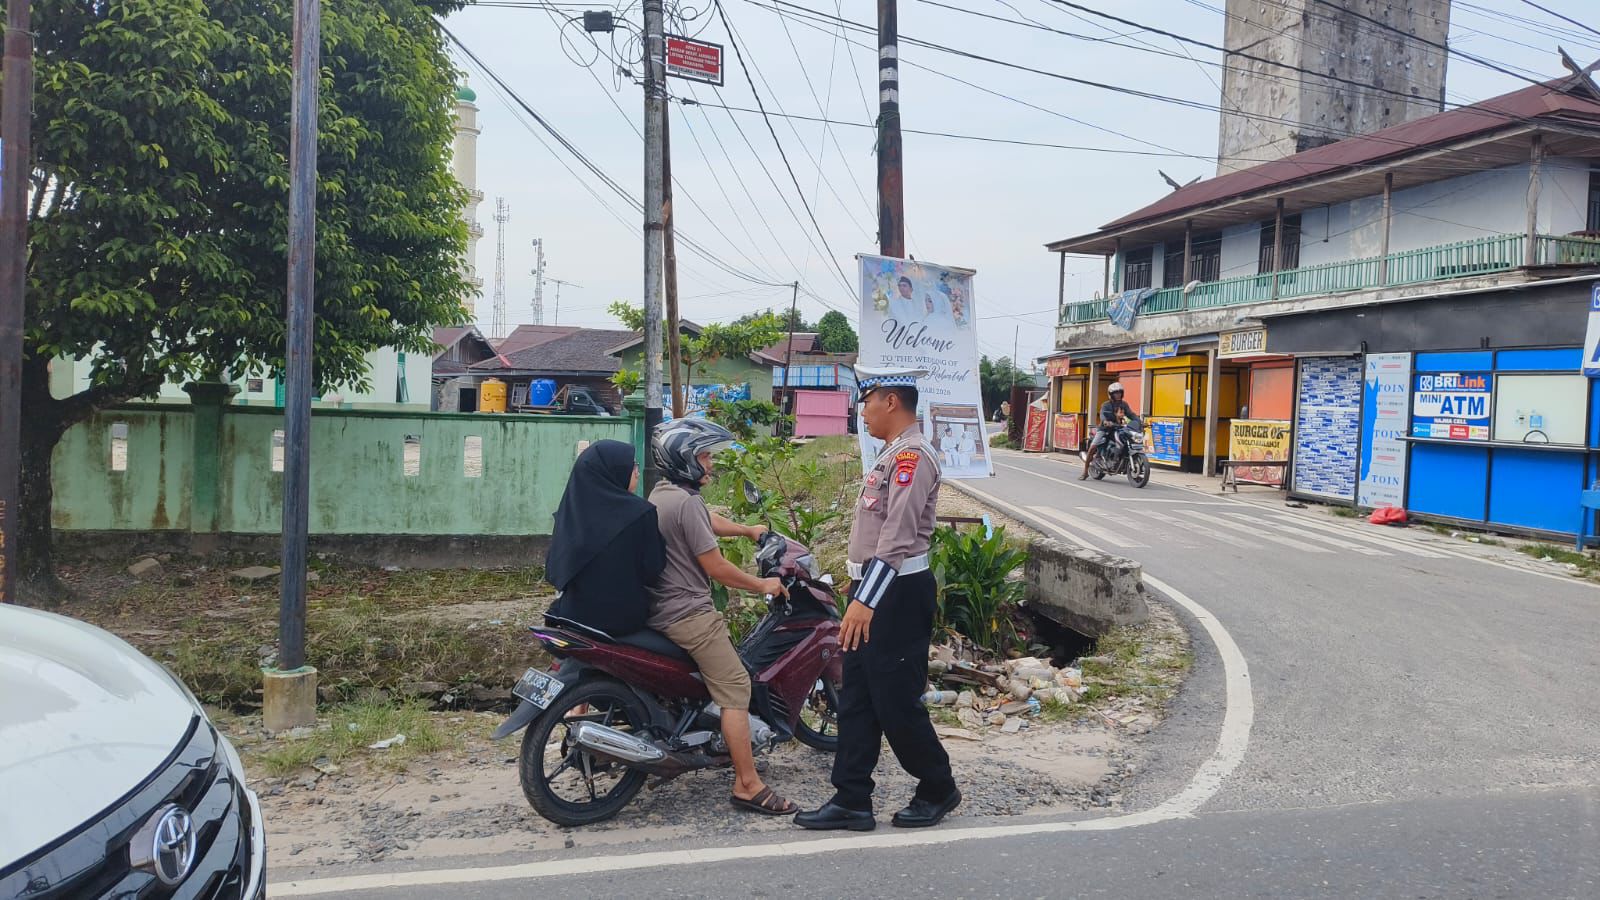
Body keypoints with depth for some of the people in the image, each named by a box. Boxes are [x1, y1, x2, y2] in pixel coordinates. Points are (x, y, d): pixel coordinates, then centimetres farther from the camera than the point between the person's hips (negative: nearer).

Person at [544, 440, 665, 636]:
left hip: (573, 613, 4)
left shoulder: (569, 508, -2)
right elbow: (654, 570, -9)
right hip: (624, 616, -4)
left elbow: (553, 568, 3)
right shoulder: (640, 512, -14)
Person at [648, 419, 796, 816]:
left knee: (730, 681, 25)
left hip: (662, 610, 11)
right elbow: (716, 567, -17)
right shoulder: (685, 503, -19)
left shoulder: (662, 493, 12)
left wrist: (748, 530, 40)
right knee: (736, 689, -10)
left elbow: (709, 521, 29)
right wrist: (763, 585, -4)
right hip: (689, 615, -11)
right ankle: (747, 785, -10)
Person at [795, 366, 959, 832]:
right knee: (856, 698, 10)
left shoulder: (912, 454, -17)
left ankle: (938, 789, 20)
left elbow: (897, 537, -26)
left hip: (897, 592, -10)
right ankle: (852, 801, 16)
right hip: (873, 589, 10)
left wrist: (866, 600, -31)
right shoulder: (894, 452, 16)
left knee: (896, 702, 0)